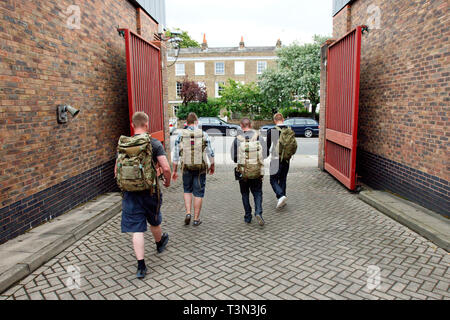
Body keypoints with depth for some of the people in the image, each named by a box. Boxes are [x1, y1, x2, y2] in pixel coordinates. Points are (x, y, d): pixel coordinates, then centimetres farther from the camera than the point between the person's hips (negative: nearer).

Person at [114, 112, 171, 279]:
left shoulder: (122, 145, 3)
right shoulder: (154, 143, -9)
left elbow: (116, 171, 9)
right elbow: (166, 168, -14)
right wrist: (167, 181, 5)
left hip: (129, 193, 2)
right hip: (149, 191, -2)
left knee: (136, 229, 4)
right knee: (154, 221, 22)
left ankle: (141, 266, 5)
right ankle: (160, 242, 50)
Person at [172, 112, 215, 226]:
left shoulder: (181, 135, -2)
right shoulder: (203, 134, -4)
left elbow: (176, 154, -1)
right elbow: (210, 153, -1)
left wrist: (174, 171, 6)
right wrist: (212, 166, 14)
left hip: (186, 167, 1)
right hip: (200, 168, -1)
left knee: (187, 190, 21)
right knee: (198, 193, 8)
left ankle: (188, 213, 8)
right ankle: (196, 219, 14)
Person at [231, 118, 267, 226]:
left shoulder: (237, 140, -7)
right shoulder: (259, 137, -6)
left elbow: (233, 157, -3)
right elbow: (264, 155, -3)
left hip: (242, 171, 0)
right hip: (257, 171, 0)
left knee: (245, 194, 15)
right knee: (257, 193, 13)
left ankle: (248, 217, 19)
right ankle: (258, 212, -6)